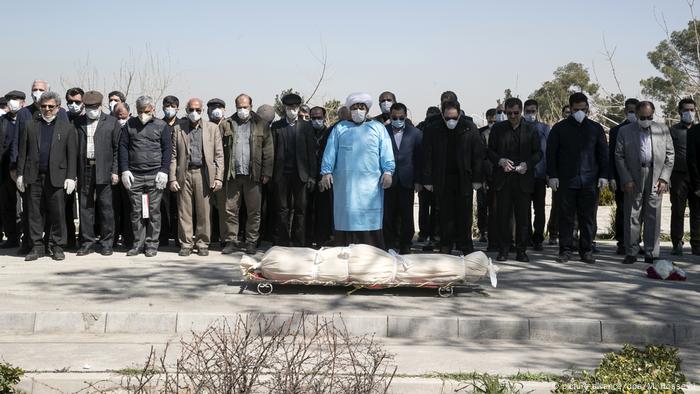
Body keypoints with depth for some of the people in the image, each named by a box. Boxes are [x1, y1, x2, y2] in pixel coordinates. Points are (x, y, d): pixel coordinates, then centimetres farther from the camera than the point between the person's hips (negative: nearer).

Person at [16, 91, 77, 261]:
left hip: (57, 177, -2)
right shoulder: (30, 126, 12)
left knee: (58, 214, -1)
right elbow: (22, 152, 11)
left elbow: (72, 154, 3)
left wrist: (71, 177, -5)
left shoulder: (67, 127, 7)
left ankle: (57, 247, 9)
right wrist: (20, 174, 4)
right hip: (33, 177, 2)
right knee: (34, 214, 4)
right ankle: (37, 246, 12)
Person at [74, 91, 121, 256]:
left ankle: (107, 243, 8)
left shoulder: (111, 122, 4)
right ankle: (87, 242, 12)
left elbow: (117, 148, 3)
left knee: (105, 207, 0)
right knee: (85, 207, 5)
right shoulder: (78, 122, 11)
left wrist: (115, 171, -4)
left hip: (104, 170, -2)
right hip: (84, 170, 2)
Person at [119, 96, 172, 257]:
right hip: (134, 176, 2)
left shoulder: (161, 126, 5)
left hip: (155, 176, -1)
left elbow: (167, 149, 4)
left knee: (154, 211, 1)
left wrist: (164, 171, -5)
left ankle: (152, 244, 8)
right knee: (136, 212, 3)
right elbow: (123, 147, 9)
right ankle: (138, 244, 10)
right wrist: (124, 170, 0)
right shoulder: (130, 125, 9)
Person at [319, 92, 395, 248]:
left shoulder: (378, 128, 13)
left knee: (370, 221, -4)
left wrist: (388, 172, -8)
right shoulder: (340, 128, 15)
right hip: (345, 184, 1)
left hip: (370, 184, -1)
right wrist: (326, 172, -3)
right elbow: (330, 152, 8)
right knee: (346, 220, -2)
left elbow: (386, 153, 4)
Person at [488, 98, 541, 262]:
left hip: (523, 179, 0)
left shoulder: (531, 129, 7)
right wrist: (500, 161, -11)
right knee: (503, 216, 1)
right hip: (503, 179, 0)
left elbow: (538, 153, 7)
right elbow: (490, 151, 9)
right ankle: (504, 249, 9)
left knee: (523, 216, 1)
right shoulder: (498, 129, 9)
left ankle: (521, 250, 9)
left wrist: (527, 164, -11)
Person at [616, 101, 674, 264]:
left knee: (653, 217, 3)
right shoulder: (625, 131, 5)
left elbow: (670, 156, 9)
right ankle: (631, 252, 8)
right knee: (632, 217, 1)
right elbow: (619, 156, 3)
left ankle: (651, 253, 10)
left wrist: (664, 178, -1)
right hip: (634, 180, -1)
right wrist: (626, 179, -6)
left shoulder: (663, 130, 10)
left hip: (655, 179, 1)